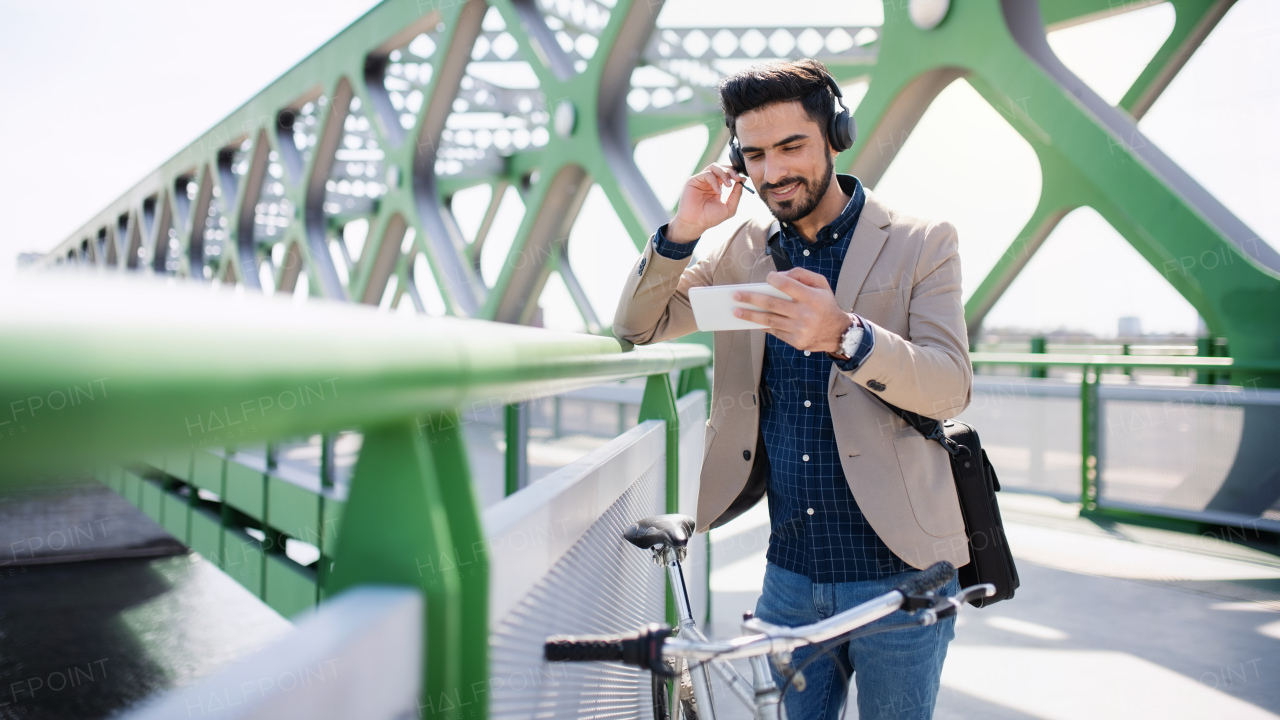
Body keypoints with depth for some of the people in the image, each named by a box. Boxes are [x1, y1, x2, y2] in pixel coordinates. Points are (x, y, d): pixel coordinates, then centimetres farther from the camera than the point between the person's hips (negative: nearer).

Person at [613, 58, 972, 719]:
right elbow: (636, 328, 5)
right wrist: (683, 232, -11)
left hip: (896, 575, -3)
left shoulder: (921, 243, -5)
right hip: (790, 574, 3)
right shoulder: (746, 250, 6)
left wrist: (843, 336, -33)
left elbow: (951, 386, -15)